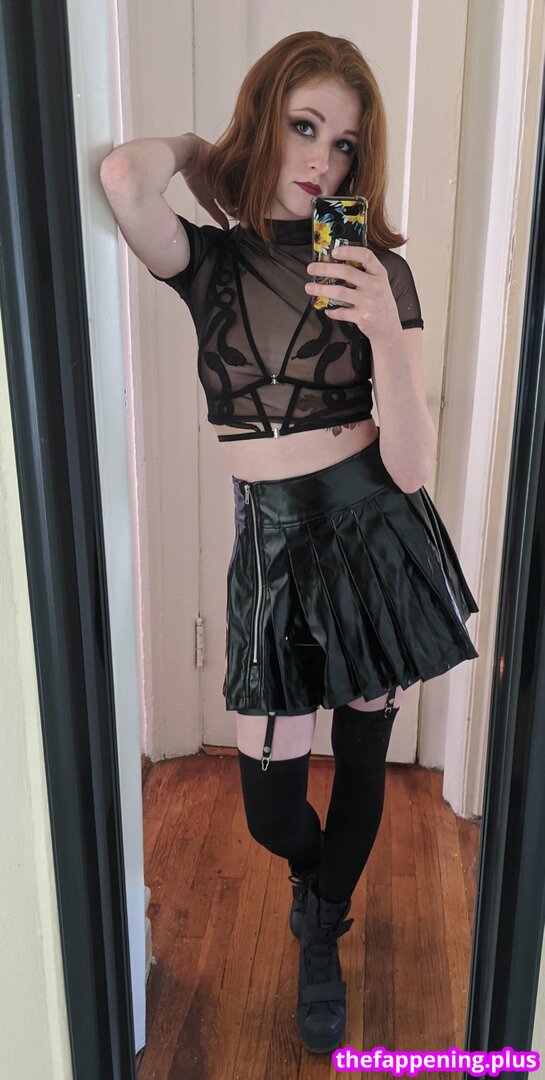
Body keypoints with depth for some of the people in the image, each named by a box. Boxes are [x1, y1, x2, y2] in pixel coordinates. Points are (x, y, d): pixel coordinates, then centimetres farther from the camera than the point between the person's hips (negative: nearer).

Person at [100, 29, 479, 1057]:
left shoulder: (379, 270, -4)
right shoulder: (208, 261, 0)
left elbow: (411, 466, -11)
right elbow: (122, 174, -24)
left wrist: (385, 333, -26)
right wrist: (199, 148, -3)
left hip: (375, 528, 0)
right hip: (272, 541, 0)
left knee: (362, 757, 14)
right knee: (270, 804, 5)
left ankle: (321, 939, 46)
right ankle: (315, 868, 46)